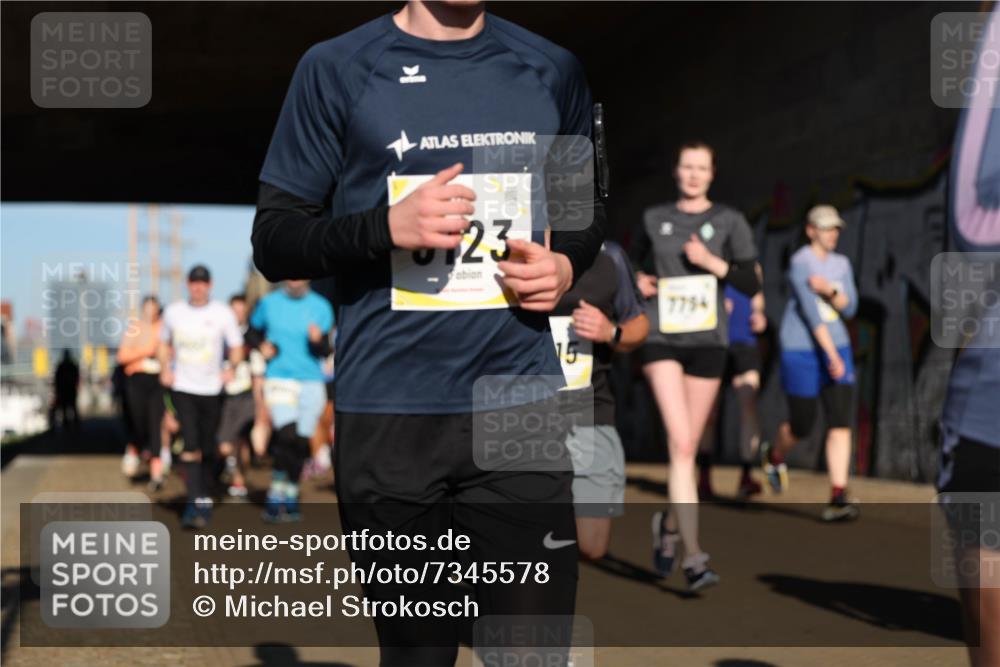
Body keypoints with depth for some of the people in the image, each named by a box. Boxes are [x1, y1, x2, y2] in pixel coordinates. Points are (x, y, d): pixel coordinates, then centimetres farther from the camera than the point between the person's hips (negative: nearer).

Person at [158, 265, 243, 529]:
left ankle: (205, 499, 23)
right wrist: (165, 369, 4)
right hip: (182, 388, 0)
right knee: (190, 445, -14)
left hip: (211, 388, 0)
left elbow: (236, 347, 5)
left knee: (208, 449, 8)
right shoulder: (174, 312, 4)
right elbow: (164, 343, 19)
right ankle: (196, 500, -17)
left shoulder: (222, 313, -2)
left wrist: (231, 368, -13)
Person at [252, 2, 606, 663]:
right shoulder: (336, 69, 2)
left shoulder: (552, 68, 10)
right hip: (390, 415, -1)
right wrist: (387, 225, -16)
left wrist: (568, 264, 0)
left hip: (522, 407, 2)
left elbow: (588, 208, 23)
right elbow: (274, 241, 2)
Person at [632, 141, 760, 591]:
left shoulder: (729, 221, 4)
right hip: (662, 338, -1)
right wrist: (638, 280, 6)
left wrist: (712, 262, -14)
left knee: (688, 447, 7)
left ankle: (669, 525, 35)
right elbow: (634, 260, 27)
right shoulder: (653, 218, 9)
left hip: (707, 341, 1)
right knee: (681, 443, -16)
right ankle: (694, 557, -19)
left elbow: (751, 284, 0)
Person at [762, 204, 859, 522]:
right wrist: (833, 356, -27)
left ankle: (837, 499, -11)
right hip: (802, 352, -5)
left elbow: (850, 308, 3)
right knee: (801, 427, 4)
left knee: (841, 424, -8)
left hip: (837, 349, 5)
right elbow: (811, 312, -21)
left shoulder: (841, 264, 9)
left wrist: (830, 290, -18)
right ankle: (774, 454, 39)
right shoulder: (799, 264, -13)